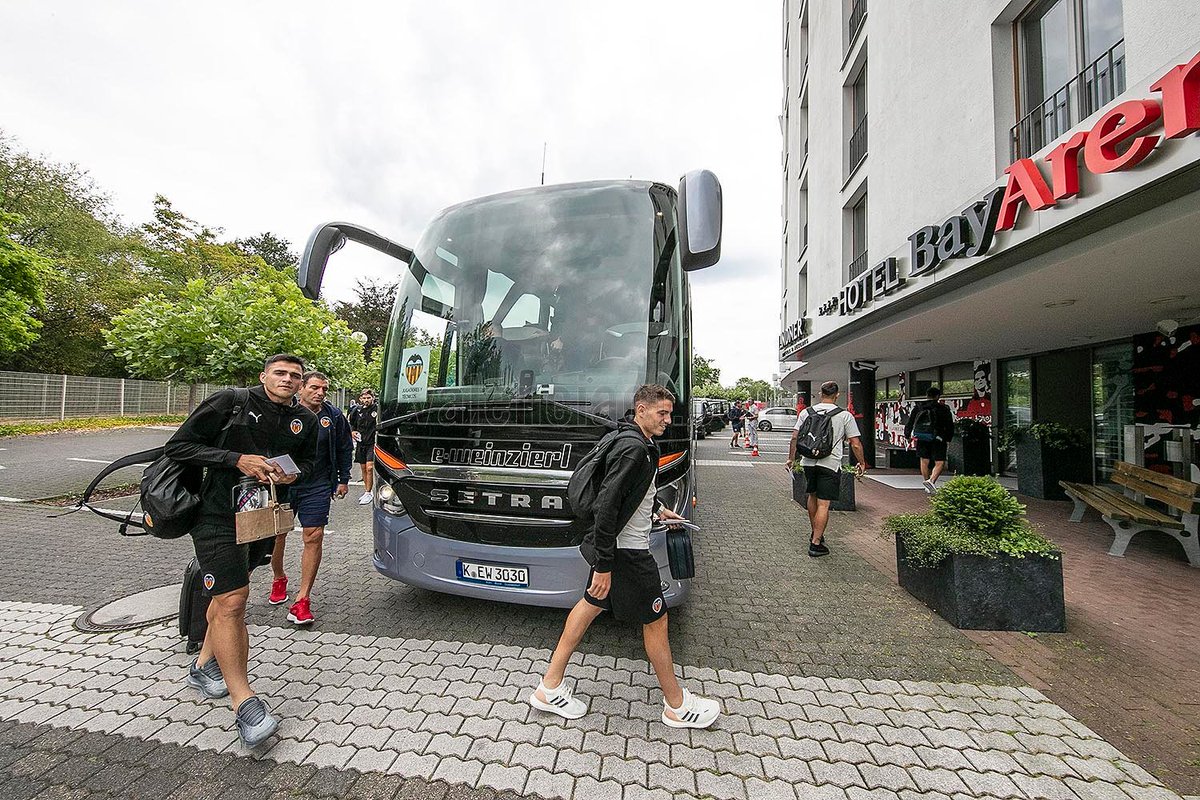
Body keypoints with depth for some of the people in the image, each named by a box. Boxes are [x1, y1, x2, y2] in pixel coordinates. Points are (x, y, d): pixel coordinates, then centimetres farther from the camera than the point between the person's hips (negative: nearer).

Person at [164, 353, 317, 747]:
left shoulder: (305, 420, 2)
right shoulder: (230, 402, -11)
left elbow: (307, 460, 18)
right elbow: (178, 446, -8)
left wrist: (291, 474, -5)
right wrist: (237, 460, -20)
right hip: (219, 515, -5)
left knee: (229, 592, 20)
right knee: (231, 600, -9)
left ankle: (205, 664, 42)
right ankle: (244, 701, -2)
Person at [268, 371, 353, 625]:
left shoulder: (334, 416, 0)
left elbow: (345, 448, 10)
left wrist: (343, 479, 10)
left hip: (317, 487, 0)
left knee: (314, 538, -5)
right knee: (276, 535, 13)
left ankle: (302, 600, 5)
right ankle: (279, 579, 43)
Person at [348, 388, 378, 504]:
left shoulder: (377, 409, -8)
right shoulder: (357, 410, 6)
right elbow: (351, 423, 23)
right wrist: (352, 431, 5)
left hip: (372, 443, -5)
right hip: (361, 443, 5)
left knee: (369, 468, -11)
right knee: (364, 468, 13)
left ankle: (368, 493, -3)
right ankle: (366, 491, 25)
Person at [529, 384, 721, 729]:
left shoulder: (642, 445, 8)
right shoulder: (632, 448, -25)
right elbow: (607, 505, -29)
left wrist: (658, 509, 29)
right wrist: (604, 565, -26)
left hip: (613, 546, 10)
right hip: (627, 552, -10)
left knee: (591, 604, 18)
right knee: (656, 621, 7)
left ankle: (550, 687, 32)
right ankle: (676, 706, 29)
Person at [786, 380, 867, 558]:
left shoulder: (806, 412, 4)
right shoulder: (845, 415, -3)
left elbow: (795, 437, 4)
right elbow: (856, 444, -2)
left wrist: (791, 458, 14)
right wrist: (862, 463, 13)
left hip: (809, 462, 4)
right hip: (830, 464, -4)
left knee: (813, 496, 22)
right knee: (823, 504, -1)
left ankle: (815, 534, 35)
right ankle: (816, 543, 2)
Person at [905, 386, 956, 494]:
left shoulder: (918, 407, 6)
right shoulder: (943, 408, 0)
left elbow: (909, 422, 9)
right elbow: (949, 425, 3)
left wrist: (907, 436, 20)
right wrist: (948, 439, 15)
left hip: (921, 439, 3)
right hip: (937, 439, -3)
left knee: (924, 461, 13)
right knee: (940, 463, 0)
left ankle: (927, 487, 20)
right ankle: (931, 481, -23)